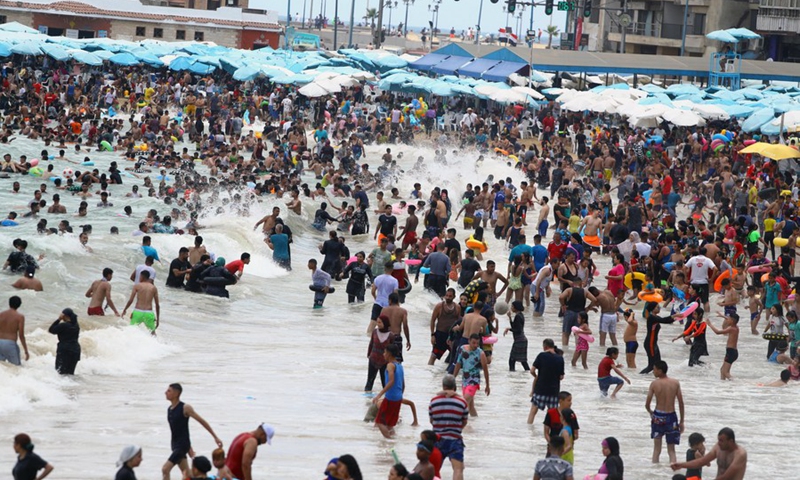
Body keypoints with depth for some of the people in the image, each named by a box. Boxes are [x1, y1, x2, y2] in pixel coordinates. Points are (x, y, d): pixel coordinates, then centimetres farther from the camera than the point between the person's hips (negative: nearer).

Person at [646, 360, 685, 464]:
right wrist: (681, 421, 8)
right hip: (671, 416, 1)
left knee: (657, 448, 11)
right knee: (671, 450, 10)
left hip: (658, 416, -1)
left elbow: (647, 404, -8)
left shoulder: (654, 384, -9)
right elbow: (681, 403, -2)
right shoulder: (675, 383, -4)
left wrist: (650, 412, 15)